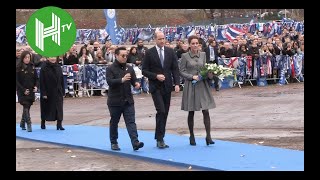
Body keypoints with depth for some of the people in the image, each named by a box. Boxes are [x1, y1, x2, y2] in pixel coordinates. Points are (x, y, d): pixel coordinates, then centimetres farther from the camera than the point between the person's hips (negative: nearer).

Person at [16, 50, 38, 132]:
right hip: (22, 91, -5)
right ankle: (29, 125, -14)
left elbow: (36, 78, 14)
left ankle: (22, 123, 27)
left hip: (31, 91, 5)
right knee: (26, 106, -12)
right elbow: (17, 81, -7)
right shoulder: (18, 68, -6)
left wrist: (35, 86, -3)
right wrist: (23, 90, -14)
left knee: (27, 107, 10)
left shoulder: (32, 67, 8)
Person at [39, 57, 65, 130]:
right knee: (46, 108, 10)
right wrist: (43, 93, -14)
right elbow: (42, 81, -10)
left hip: (58, 92, 3)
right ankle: (43, 123, 28)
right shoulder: (44, 68, -8)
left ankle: (59, 124, -6)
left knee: (59, 108, -6)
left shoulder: (58, 67, 4)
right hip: (48, 92, -3)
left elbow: (62, 80, 8)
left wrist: (63, 91, 4)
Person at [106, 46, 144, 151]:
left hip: (128, 100, 3)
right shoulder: (111, 69, -6)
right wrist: (122, 80, -33)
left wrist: (136, 84, -12)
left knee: (131, 122, -6)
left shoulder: (129, 68, 9)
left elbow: (134, 80, 12)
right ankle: (114, 143, 23)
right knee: (114, 123, 10)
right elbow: (109, 81, -19)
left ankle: (135, 142, -15)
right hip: (115, 101, -3)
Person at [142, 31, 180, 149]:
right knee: (161, 111, -15)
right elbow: (144, 71, -1)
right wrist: (156, 76, -15)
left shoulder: (170, 52, 7)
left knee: (165, 113, 6)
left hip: (167, 86, 4)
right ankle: (160, 139, -9)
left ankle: (160, 138, 15)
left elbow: (175, 69, 6)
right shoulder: (149, 53, -2)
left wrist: (177, 83, -5)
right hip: (156, 87, -4)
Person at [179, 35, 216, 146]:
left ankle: (208, 136, -7)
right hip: (190, 86, -2)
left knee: (206, 111, -6)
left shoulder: (203, 55, 8)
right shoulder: (185, 56, -2)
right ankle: (191, 136, 18)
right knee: (191, 112, 6)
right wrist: (192, 77, -15)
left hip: (202, 85, 2)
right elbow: (181, 71, -3)